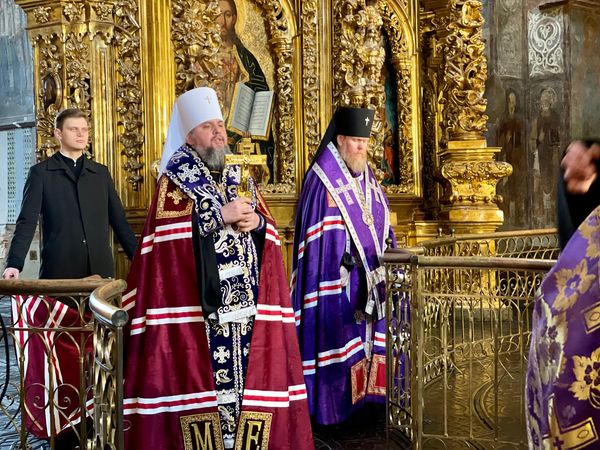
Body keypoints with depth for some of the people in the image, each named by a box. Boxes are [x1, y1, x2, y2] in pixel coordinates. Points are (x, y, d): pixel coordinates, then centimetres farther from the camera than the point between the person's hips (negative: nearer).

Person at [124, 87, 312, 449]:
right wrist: (222, 215, -14)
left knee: (249, 369, 5)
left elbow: (270, 228, 15)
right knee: (202, 369, -6)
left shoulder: (240, 175, 17)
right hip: (199, 297, -5)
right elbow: (169, 231, -13)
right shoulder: (176, 177, 1)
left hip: (246, 295, 5)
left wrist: (256, 221, -8)